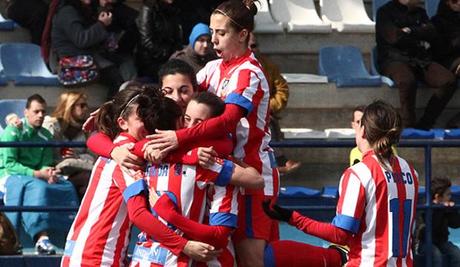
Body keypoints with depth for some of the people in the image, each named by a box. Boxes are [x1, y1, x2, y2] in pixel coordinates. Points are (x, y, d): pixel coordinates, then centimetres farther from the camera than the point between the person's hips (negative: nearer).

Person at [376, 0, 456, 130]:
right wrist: (420, 42, 1)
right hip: (395, 59, -5)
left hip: (421, 60, 5)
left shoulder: (420, 12, 24)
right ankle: (408, 127, -28)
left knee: (448, 81, -22)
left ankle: (424, 124, -19)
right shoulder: (385, 12, 6)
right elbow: (394, 37, -9)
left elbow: (433, 35, 7)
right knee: (407, 81, -40)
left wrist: (410, 32, -3)